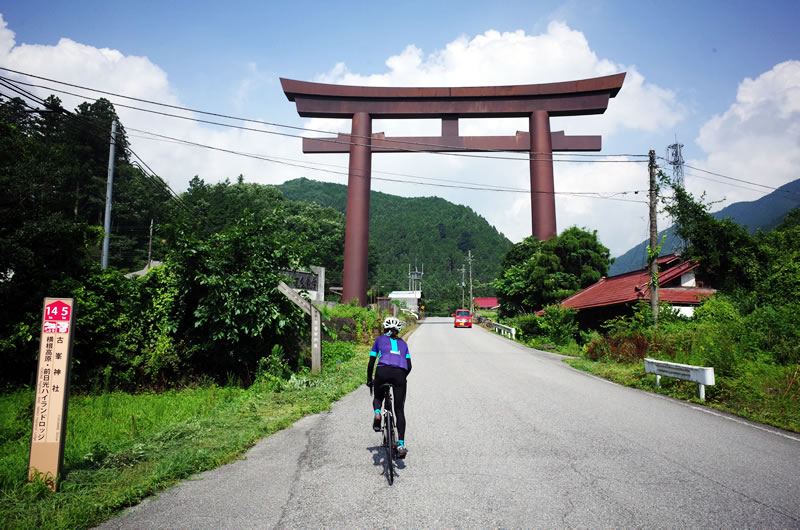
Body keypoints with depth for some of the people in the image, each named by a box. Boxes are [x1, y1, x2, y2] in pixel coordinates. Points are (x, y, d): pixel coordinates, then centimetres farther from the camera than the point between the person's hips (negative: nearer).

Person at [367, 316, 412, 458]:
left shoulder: (379, 339, 23)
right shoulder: (403, 342, 28)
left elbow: (371, 363, 20)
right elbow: (409, 366, 22)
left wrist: (369, 380, 32)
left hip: (383, 371, -1)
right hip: (400, 374, 1)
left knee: (377, 397, 28)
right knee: (400, 410, 8)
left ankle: (377, 412, -5)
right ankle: (401, 444, -3)